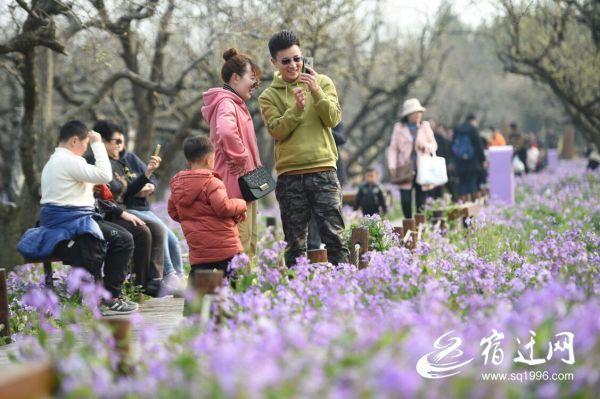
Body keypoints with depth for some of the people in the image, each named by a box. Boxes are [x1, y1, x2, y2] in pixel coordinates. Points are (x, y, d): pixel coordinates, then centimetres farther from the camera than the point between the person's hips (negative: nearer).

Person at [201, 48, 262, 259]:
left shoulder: (237, 104, 20)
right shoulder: (226, 104, -15)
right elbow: (225, 132, -37)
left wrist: (253, 164, 20)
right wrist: (240, 157, -23)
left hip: (244, 186, 11)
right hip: (235, 184, -11)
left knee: (250, 242, 15)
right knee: (241, 245, -12)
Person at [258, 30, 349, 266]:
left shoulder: (322, 82, 8)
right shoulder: (269, 96, 7)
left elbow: (333, 119, -3)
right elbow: (276, 131, -5)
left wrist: (316, 93, -15)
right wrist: (296, 109, -18)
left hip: (323, 170, 0)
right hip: (289, 176, 1)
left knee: (334, 235, -4)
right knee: (295, 242, 5)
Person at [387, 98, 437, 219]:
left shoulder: (425, 126, 12)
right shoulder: (399, 127, 6)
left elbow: (434, 145, 15)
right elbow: (393, 148, 4)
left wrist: (426, 146, -8)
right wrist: (392, 166, -6)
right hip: (405, 170, -2)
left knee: (421, 202, 0)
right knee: (405, 200, -8)